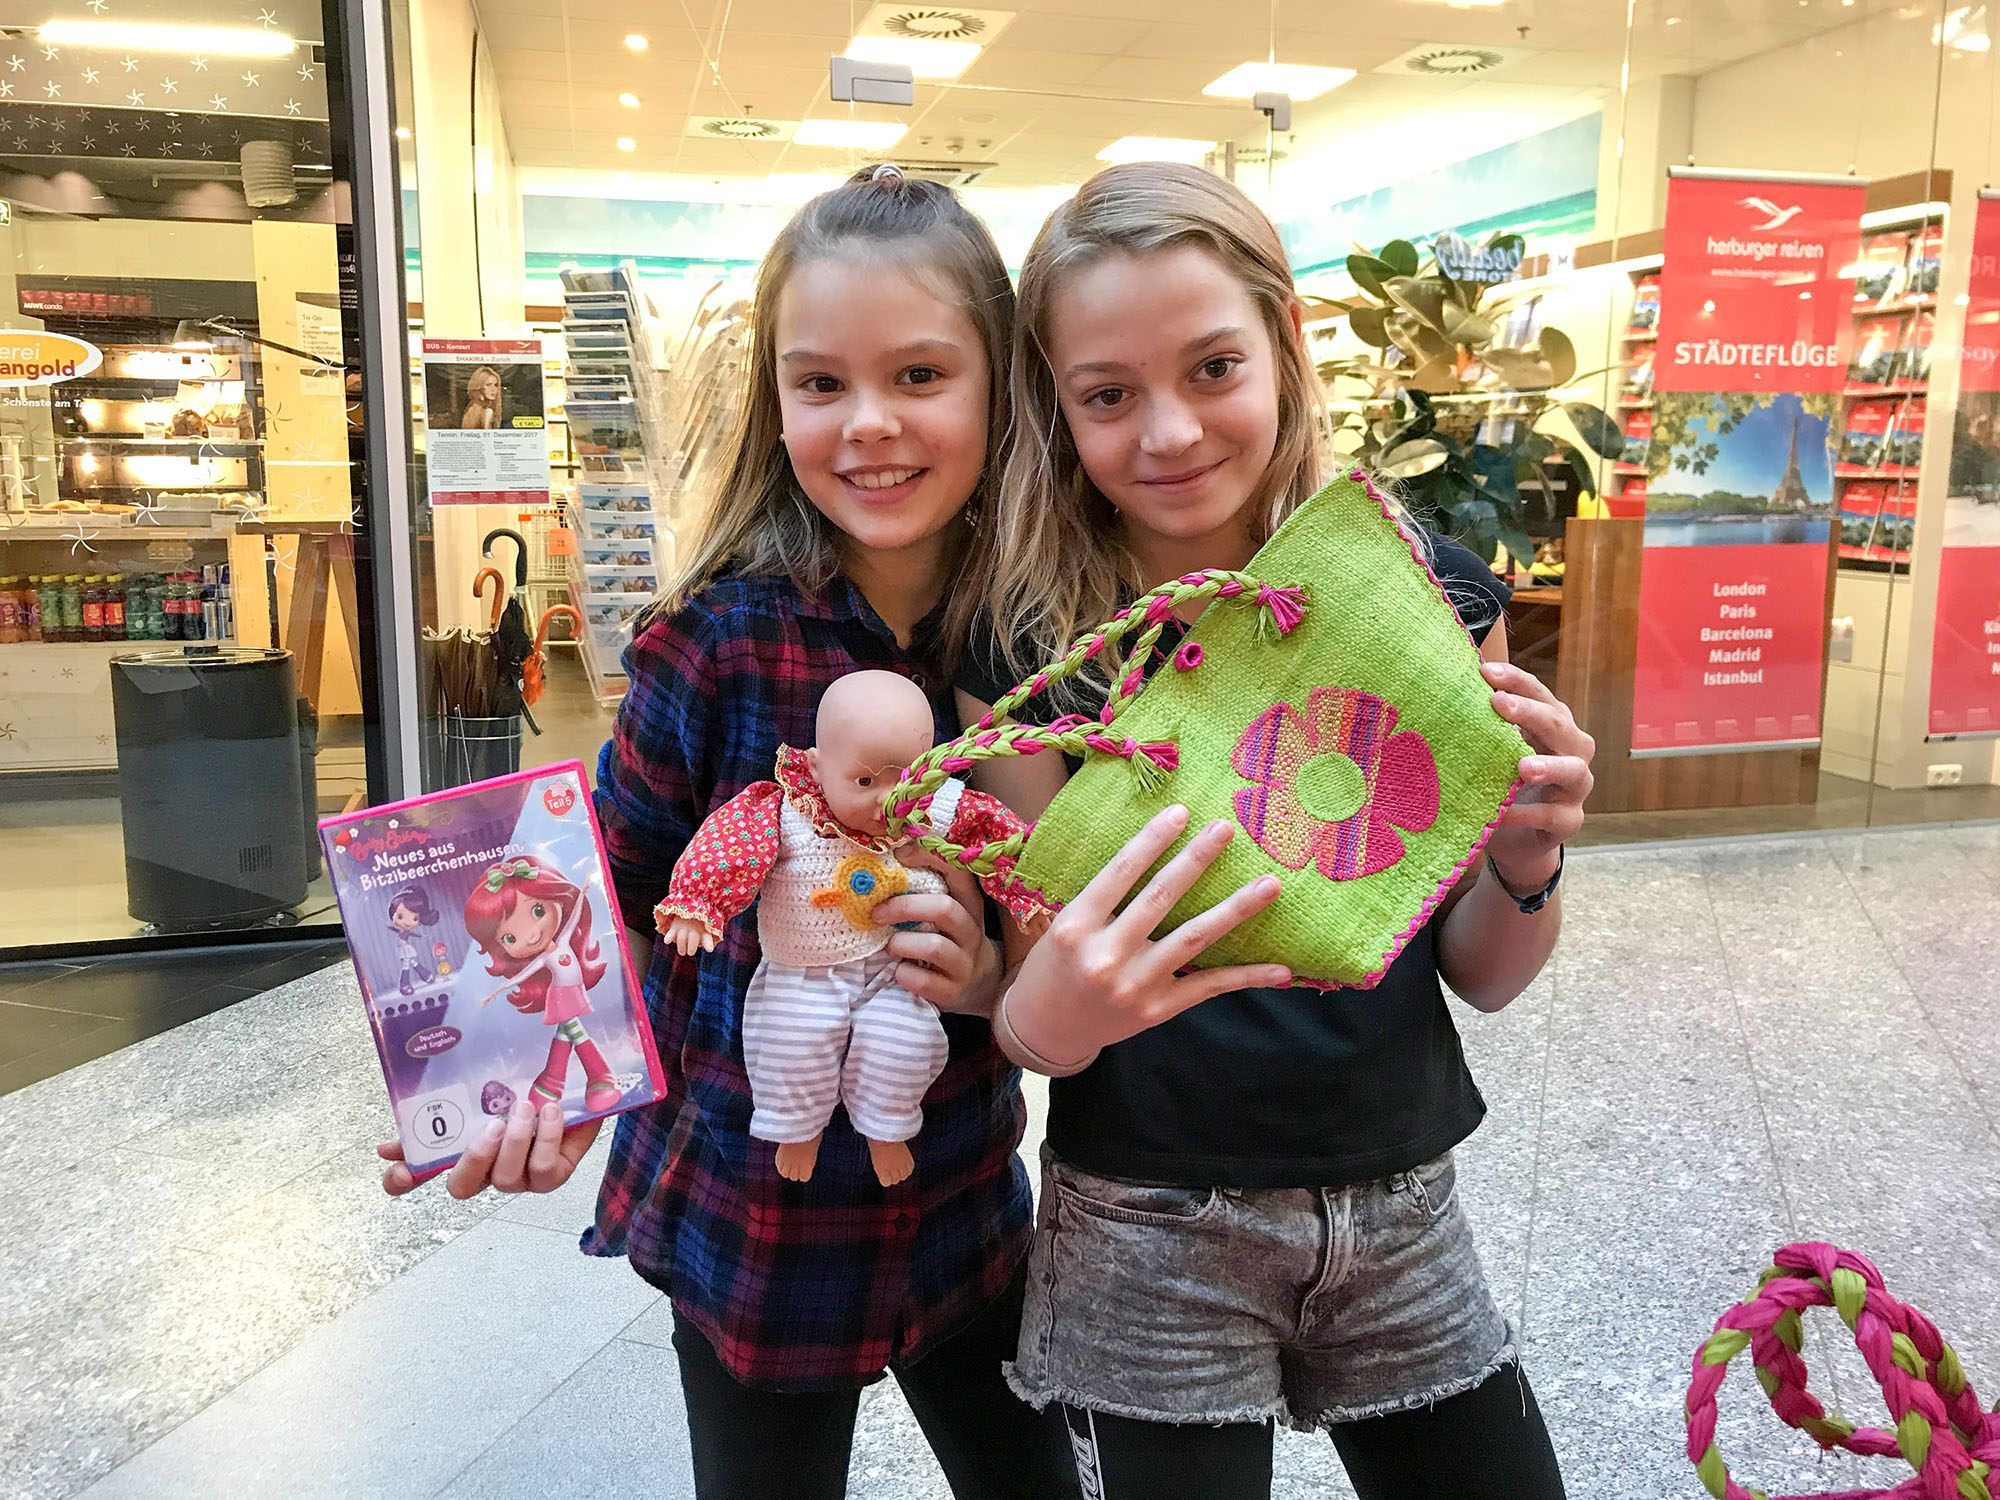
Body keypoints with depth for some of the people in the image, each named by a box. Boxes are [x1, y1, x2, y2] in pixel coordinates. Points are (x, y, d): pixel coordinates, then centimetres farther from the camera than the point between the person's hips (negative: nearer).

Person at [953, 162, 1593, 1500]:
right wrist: (1051, 1013, -32)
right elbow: (1026, 1021, -9)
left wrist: (1527, 864, -21)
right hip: (1148, 1238, -2)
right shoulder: (1030, 641, -12)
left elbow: (1481, 977, 1)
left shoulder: (1427, 593, -7)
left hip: (1404, 1212, 3)